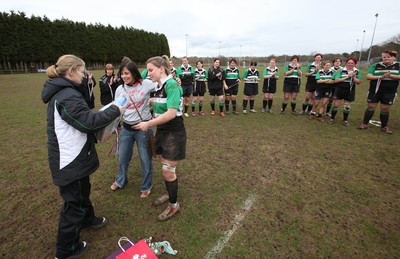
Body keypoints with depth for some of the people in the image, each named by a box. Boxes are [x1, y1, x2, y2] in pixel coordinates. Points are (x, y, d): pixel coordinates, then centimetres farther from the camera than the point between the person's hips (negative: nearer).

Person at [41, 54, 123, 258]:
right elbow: (88, 121, -28)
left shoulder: (61, 92, 10)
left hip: (73, 156, 10)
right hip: (71, 160, -10)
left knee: (82, 191, 28)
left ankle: (87, 219, 52)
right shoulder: (67, 95, -24)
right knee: (74, 201, 7)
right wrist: (115, 111, -18)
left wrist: (103, 114, 4)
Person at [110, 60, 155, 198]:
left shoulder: (146, 84, -10)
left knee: (145, 159, 9)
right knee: (122, 157, 20)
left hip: (143, 127, -4)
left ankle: (146, 187, 32)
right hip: (126, 128, 4)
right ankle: (120, 181, 48)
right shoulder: (120, 89, 1)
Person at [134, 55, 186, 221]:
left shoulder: (171, 84, -19)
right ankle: (169, 194, 41)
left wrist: (148, 124, -22)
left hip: (173, 133, -8)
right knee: (165, 168, 19)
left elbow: (171, 113, -27)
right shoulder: (159, 86, 8)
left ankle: (173, 205, 21)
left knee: (168, 171, 0)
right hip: (162, 131, 8)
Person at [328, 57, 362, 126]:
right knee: (336, 105, 1)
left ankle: (345, 120, 21)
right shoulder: (341, 70, -4)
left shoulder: (357, 72, 2)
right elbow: (336, 80, -13)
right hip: (340, 90, -2)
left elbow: (358, 82, -3)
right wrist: (347, 77, -19)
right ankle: (332, 118, 15)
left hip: (350, 91, 2)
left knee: (347, 106, 8)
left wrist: (353, 77, -18)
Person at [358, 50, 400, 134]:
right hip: (375, 90, 0)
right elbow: (368, 76, -10)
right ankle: (365, 124, 13)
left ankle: (384, 127, 19)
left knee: (385, 109, 6)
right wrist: (381, 77, -23)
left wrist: (390, 76, -25)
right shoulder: (375, 66, 1)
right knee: (370, 107, 3)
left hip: (389, 92, 0)